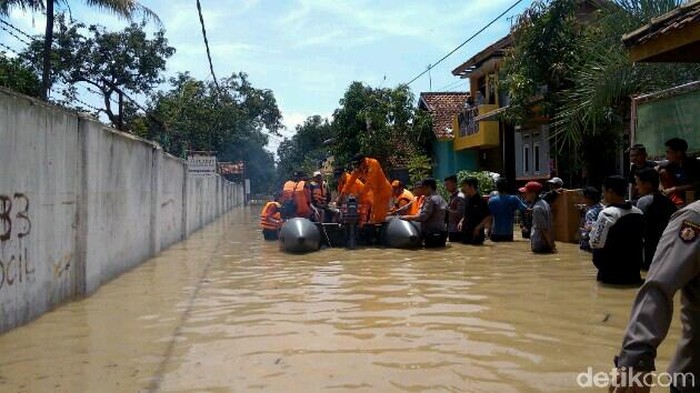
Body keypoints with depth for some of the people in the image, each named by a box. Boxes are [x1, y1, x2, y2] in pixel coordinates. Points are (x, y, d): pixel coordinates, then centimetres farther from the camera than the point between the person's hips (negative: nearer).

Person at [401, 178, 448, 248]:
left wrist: (408, 217, -8)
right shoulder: (441, 199, 17)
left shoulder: (431, 199, -14)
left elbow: (422, 217, -20)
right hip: (440, 234, 10)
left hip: (432, 235, -10)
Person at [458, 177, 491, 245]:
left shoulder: (480, 200, -13)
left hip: (476, 234, -7)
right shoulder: (466, 199, 10)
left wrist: (478, 227, -18)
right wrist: (461, 222, 5)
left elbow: (488, 217, -13)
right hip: (465, 233, 7)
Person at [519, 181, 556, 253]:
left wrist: (551, 246, -15)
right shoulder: (545, 203, 10)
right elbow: (551, 227, 13)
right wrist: (552, 244, 16)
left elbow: (544, 229, -19)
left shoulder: (537, 208, -20)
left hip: (539, 247, -9)